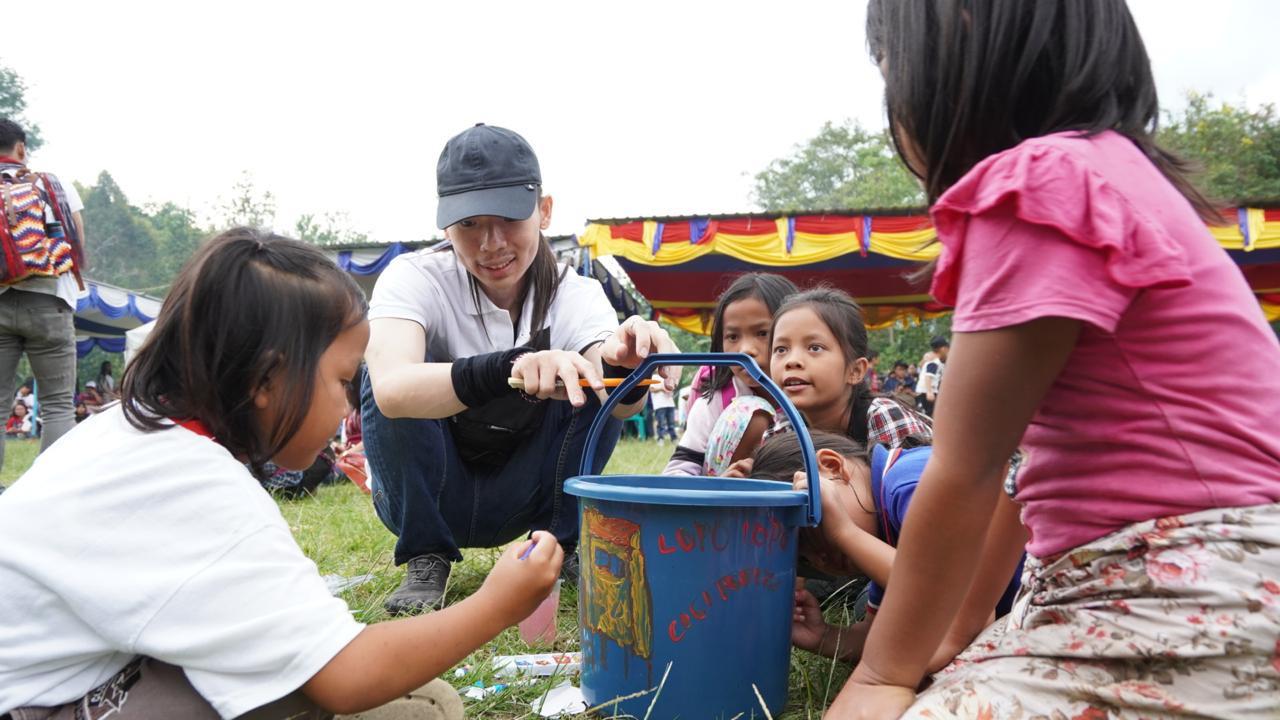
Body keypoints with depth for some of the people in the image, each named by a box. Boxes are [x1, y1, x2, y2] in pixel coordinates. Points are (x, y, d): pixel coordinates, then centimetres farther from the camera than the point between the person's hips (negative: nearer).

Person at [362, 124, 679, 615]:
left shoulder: (576, 294, -13)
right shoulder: (414, 278, -21)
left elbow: (620, 403, -31)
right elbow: (390, 389, -42)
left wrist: (626, 368, -55)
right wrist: (509, 368, -59)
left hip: (520, 498, 2)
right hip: (428, 497, -1)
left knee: (604, 379, -20)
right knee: (404, 375, -28)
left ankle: (561, 543, -1)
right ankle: (426, 558, -10)